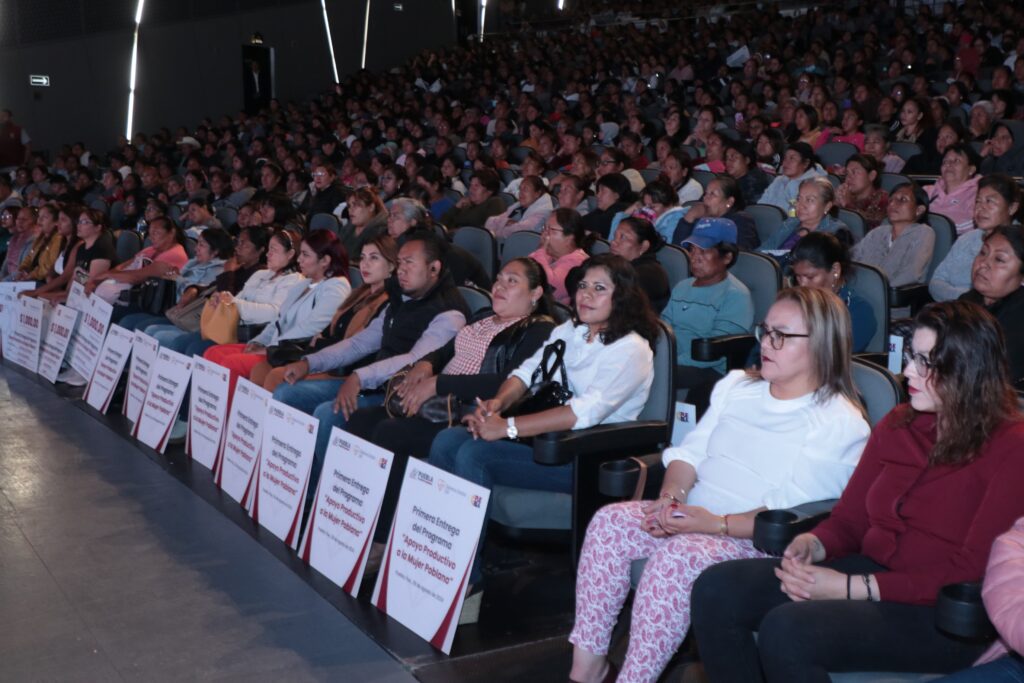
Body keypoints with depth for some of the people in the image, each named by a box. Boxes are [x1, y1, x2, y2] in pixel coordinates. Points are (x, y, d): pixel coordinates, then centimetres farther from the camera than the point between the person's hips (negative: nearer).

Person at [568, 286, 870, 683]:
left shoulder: (841, 423, -7)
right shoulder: (736, 385, 16)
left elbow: (793, 514, -15)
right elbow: (690, 452, 13)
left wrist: (717, 524, -23)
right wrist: (672, 498, -8)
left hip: (757, 540, -7)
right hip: (690, 517, 7)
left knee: (677, 555, -34)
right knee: (609, 521, -18)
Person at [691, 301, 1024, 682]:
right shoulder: (898, 426, 13)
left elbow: (971, 574, -15)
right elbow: (848, 520, 15)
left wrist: (852, 587, -19)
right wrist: (812, 544, -10)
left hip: (943, 614, -7)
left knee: (787, 629, -31)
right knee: (716, 589, -13)